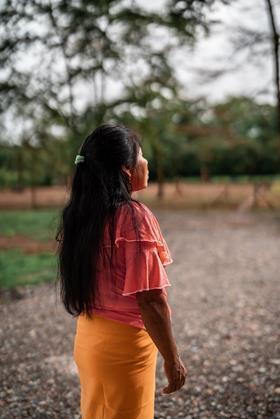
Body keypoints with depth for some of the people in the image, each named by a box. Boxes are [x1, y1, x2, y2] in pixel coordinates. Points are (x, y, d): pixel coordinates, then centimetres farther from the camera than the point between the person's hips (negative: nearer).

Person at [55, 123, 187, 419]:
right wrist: (172, 358, -12)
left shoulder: (78, 213, 0)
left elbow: (79, 280, 8)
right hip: (124, 343, -7)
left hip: (87, 337, 7)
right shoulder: (134, 217, -22)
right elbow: (150, 299, -22)